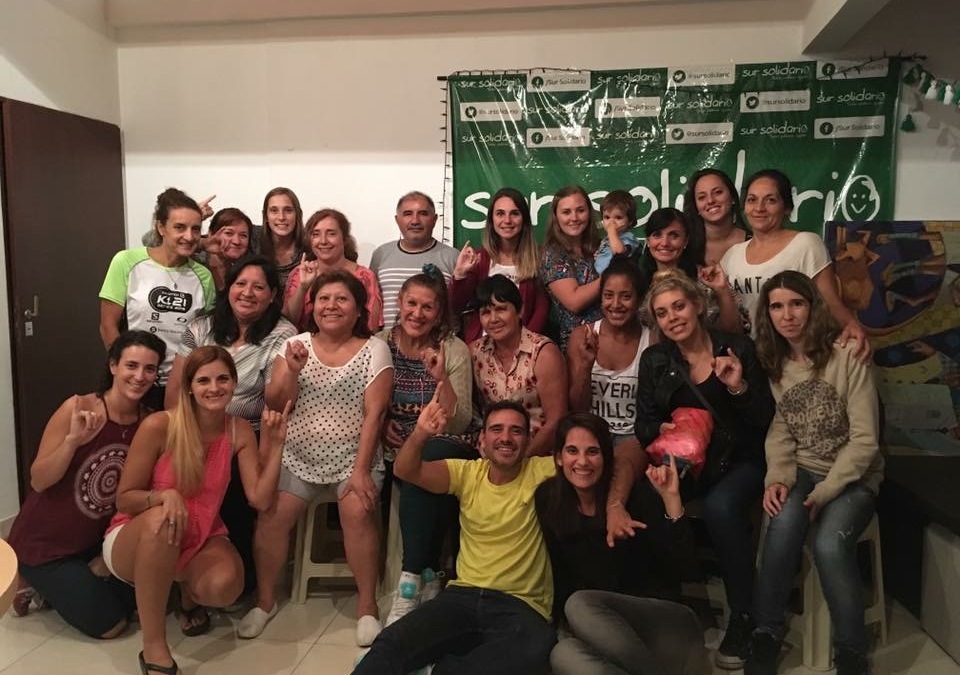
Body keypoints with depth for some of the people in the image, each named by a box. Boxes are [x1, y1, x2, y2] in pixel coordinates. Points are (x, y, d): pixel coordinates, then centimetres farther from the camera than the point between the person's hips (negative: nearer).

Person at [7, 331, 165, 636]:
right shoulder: (78, 408, -23)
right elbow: (38, 481, -21)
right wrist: (73, 440, -36)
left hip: (96, 541, 5)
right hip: (43, 543, -5)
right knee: (109, 625, -4)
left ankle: (66, 585, 24)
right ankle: (35, 582, 16)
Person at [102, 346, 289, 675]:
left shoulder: (240, 431, -7)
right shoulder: (158, 426, -19)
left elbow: (260, 499, -11)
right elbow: (124, 499, -12)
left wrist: (275, 443, -18)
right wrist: (163, 495, -33)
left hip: (200, 538, 3)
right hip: (134, 540, -2)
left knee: (225, 585, -31)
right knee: (161, 518, -39)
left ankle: (189, 592, 11)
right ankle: (154, 648, -27)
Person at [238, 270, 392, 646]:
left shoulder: (374, 350, -2)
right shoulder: (295, 345, 5)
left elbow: (374, 414, -8)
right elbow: (275, 405, 1)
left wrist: (361, 470, -15)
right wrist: (292, 371, -18)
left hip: (353, 457, -2)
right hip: (298, 457, 2)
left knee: (357, 511, -26)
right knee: (272, 515, -17)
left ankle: (367, 604, -6)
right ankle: (265, 600, 8)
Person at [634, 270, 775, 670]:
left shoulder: (738, 348, -4)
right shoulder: (654, 359, 5)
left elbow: (766, 420, -4)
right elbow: (644, 426, 6)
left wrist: (739, 388, -20)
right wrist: (662, 430, -16)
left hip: (739, 460, -2)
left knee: (720, 507, -33)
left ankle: (743, 616, -12)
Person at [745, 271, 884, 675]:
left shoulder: (846, 355, -12)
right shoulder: (774, 362, 3)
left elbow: (865, 439, -13)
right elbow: (780, 432, 3)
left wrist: (824, 492, -18)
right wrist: (777, 479, -15)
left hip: (853, 476, -3)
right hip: (802, 471, 3)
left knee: (829, 544, -31)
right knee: (784, 523, -30)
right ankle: (766, 635, -16)